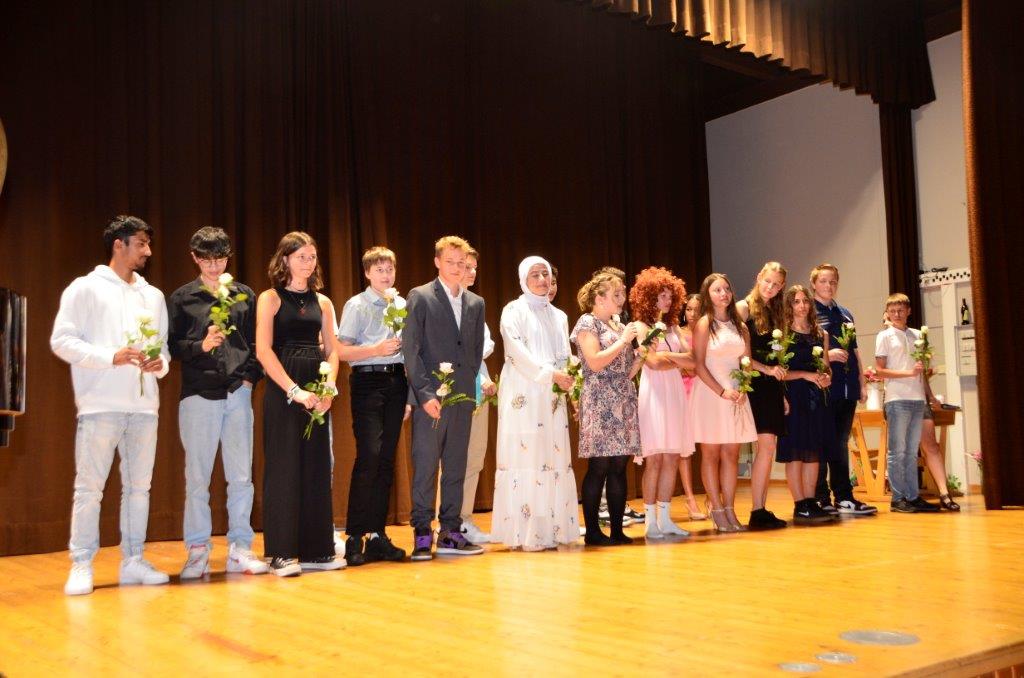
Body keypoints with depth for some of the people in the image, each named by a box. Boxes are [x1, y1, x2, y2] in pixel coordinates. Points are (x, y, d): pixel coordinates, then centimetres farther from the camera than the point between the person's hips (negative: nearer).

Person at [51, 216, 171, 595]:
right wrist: (111, 356, -16)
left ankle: (133, 561, 14)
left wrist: (161, 362, -6)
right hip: (100, 403, -5)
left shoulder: (153, 296, 19)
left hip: (144, 404, 5)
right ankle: (81, 566, 3)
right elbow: (61, 340, -4)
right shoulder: (86, 288, 4)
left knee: (139, 486, 7)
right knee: (89, 487, -4)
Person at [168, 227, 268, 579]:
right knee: (197, 476, 3)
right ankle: (197, 551, 12)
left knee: (241, 474, 4)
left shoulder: (245, 295, 12)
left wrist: (251, 376, -1)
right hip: (198, 395, -1)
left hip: (238, 394, 2)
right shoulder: (182, 298, 7)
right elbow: (173, 345, 1)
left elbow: (256, 342, 10)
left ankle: (240, 548, 13)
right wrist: (202, 345, -15)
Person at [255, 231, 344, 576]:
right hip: (282, 390, -5)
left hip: (317, 391, 5)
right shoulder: (270, 298, -1)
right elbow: (263, 350, -10)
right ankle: (282, 552, 3)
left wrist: (329, 388, -6)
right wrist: (295, 391, -16)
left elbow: (332, 350, 11)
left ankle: (316, 548, 14)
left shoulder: (322, 302, 13)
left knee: (317, 467, 6)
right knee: (284, 467, -3)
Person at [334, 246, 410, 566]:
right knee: (369, 456, -12)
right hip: (368, 381, -5)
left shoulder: (403, 305, 12)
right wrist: (376, 350, -16)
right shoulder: (356, 306, -1)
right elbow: (341, 351, -5)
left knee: (386, 460, 7)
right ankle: (355, 537, -6)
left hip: (397, 381, 5)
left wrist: (409, 393, 9)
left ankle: (377, 535, 13)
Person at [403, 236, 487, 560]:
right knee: (425, 467, -3)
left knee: (456, 467, 9)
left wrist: (470, 385, 6)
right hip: (430, 397, -5)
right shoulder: (420, 297, -1)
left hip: (462, 398, 5)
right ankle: (422, 535, 3)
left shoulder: (476, 303, 14)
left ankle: (450, 533, 16)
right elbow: (410, 349, -7)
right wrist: (425, 393, -14)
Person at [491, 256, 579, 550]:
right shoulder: (514, 310, 2)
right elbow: (517, 352, -9)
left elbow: (565, 357, 18)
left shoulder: (559, 316, 20)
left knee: (555, 458, 1)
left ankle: (553, 528, 4)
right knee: (525, 456, -9)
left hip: (552, 397, 6)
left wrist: (571, 384, -1)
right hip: (524, 394, -5)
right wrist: (550, 375, -17)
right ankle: (524, 531, -7)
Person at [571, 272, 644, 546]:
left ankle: (617, 529, 8)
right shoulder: (587, 322, -2)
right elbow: (595, 362, -16)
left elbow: (627, 372, 17)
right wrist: (623, 340, -10)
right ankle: (592, 530, -1)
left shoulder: (620, 325, 19)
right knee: (598, 466, -7)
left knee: (619, 466, 4)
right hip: (600, 402, -7)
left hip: (624, 401, 7)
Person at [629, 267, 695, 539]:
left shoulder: (673, 327, 19)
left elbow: (692, 360, 13)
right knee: (655, 459, -8)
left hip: (675, 393, 7)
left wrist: (669, 356, -5)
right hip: (654, 393, -6)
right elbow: (653, 363, -13)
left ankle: (665, 518, 11)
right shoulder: (642, 327, -2)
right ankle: (651, 521, -2)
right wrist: (680, 361, 0)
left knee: (672, 458, 4)